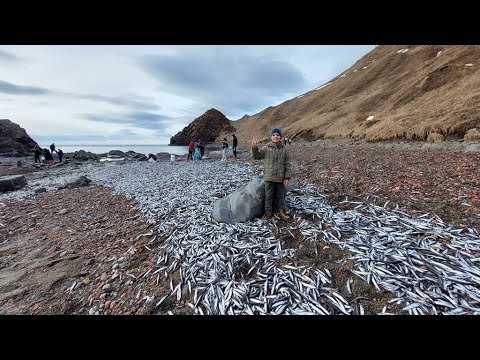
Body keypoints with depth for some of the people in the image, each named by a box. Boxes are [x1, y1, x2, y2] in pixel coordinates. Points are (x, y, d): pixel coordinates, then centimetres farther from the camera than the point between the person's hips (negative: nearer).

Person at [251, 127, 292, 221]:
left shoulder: (284, 149, 0)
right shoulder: (266, 148, -1)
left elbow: (287, 164, 0)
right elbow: (256, 156, -5)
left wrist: (287, 177, -4)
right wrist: (254, 148, -25)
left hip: (280, 178, 1)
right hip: (269, 177, 0)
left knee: (281, 195, 13)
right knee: (268, 195, 8)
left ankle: (282, 212, 27)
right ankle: (268, 212, 21)